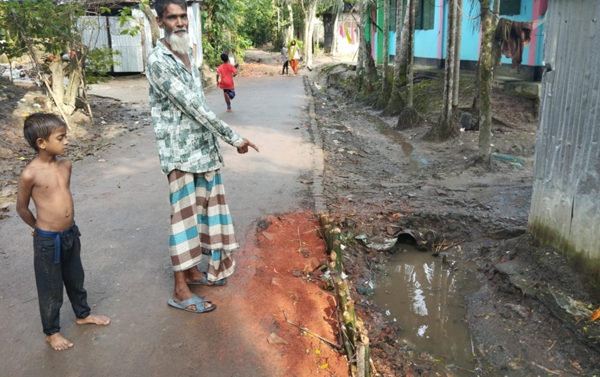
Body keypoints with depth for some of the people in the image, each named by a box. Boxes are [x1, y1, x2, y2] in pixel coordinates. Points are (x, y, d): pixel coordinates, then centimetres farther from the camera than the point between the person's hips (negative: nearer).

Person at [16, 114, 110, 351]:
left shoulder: (66, 165, -2)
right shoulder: (30, 174, -20)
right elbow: (22, 208, -5)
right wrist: (39, 227, 9)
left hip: (71, 233, 6)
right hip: (47, 240, -6)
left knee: (75, 278, 25)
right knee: (50, 289, 12)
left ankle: (83, 314, 46)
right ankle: (52, 332, 32)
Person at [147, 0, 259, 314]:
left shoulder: (187, 54, 12)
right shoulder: (157, 61, -15)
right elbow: (192, 106, -21)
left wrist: (216, 141, 17)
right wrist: (233, 137, -21)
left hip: (202, 146, 8)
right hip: (179, 150, -8)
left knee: (202, 208, 14)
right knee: (184, 214, -5)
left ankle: (193, 269, 30)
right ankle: (180, 291, 6)